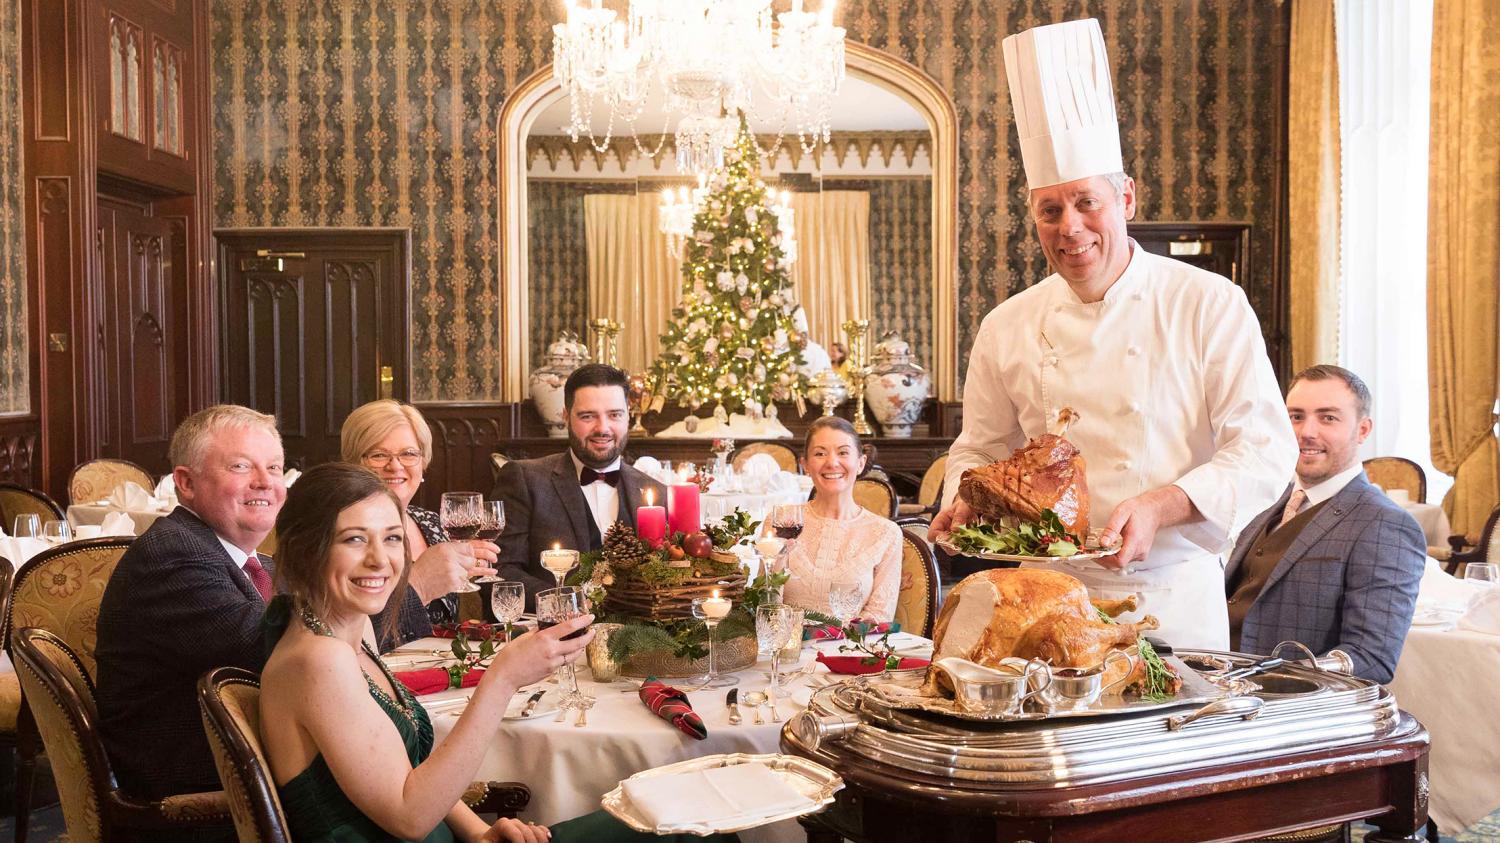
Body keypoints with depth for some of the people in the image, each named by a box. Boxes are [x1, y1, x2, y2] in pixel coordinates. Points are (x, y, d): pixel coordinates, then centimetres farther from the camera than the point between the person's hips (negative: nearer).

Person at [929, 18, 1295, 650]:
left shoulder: (1209, 304, -6)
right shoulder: (1006, 328, 3)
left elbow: (1264, 448, -8)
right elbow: (980, 449, 14)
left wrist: (1162, 507, -23)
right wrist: (966, 501, -8)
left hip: (1173, 601, -2)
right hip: (1048, 596, 2)